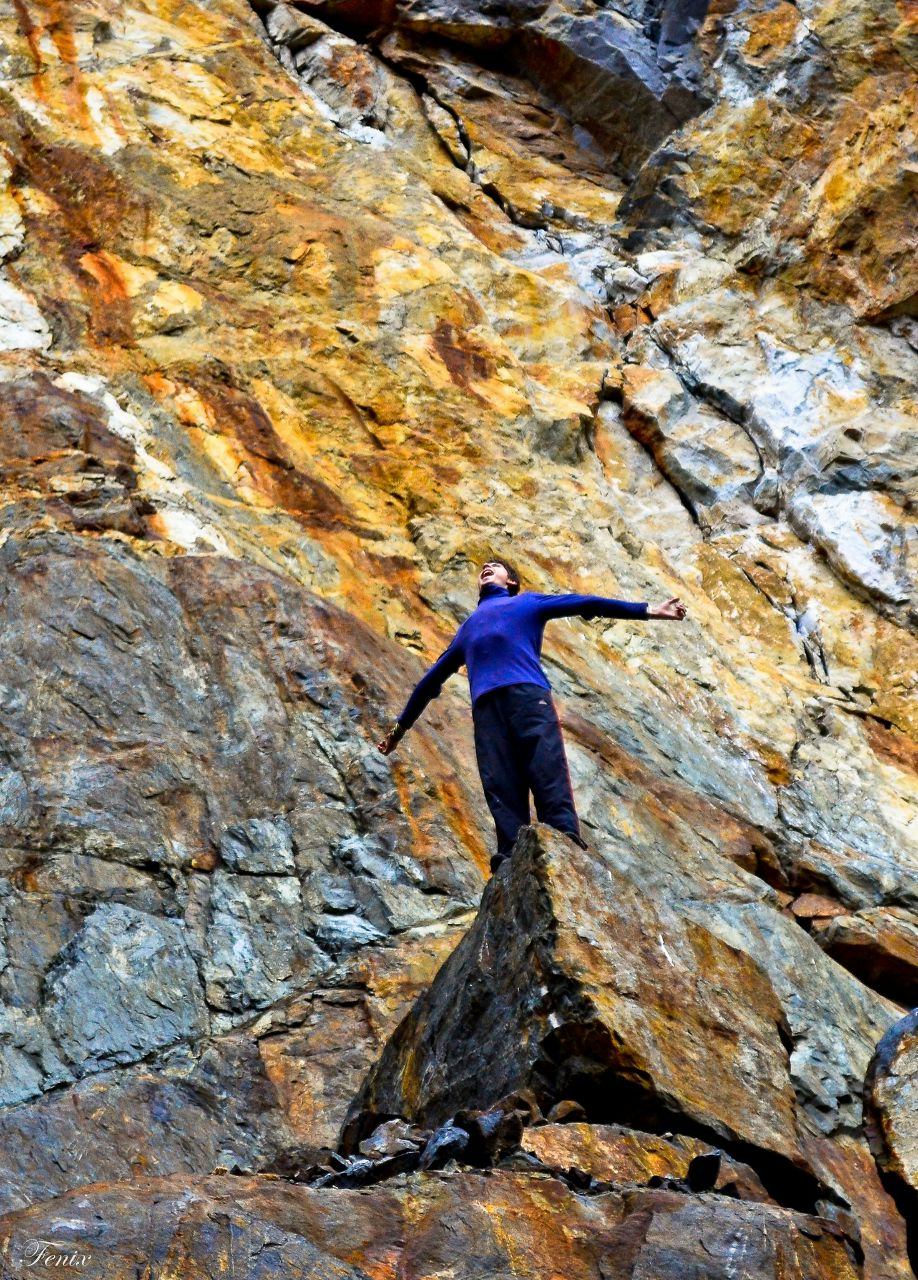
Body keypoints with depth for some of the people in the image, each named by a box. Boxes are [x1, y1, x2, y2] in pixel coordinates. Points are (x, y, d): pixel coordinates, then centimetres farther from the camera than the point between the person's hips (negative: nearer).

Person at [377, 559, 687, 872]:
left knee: (550, 782, -19)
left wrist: (647, 610, 18)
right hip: (486, 705, 3)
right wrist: (402, 725, 45)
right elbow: (433, 676, 44)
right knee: (501, 792, -13)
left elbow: (584, 604, 24)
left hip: (528, 693, -3)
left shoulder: (529, 602, 31)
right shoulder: (467, 628, 39)